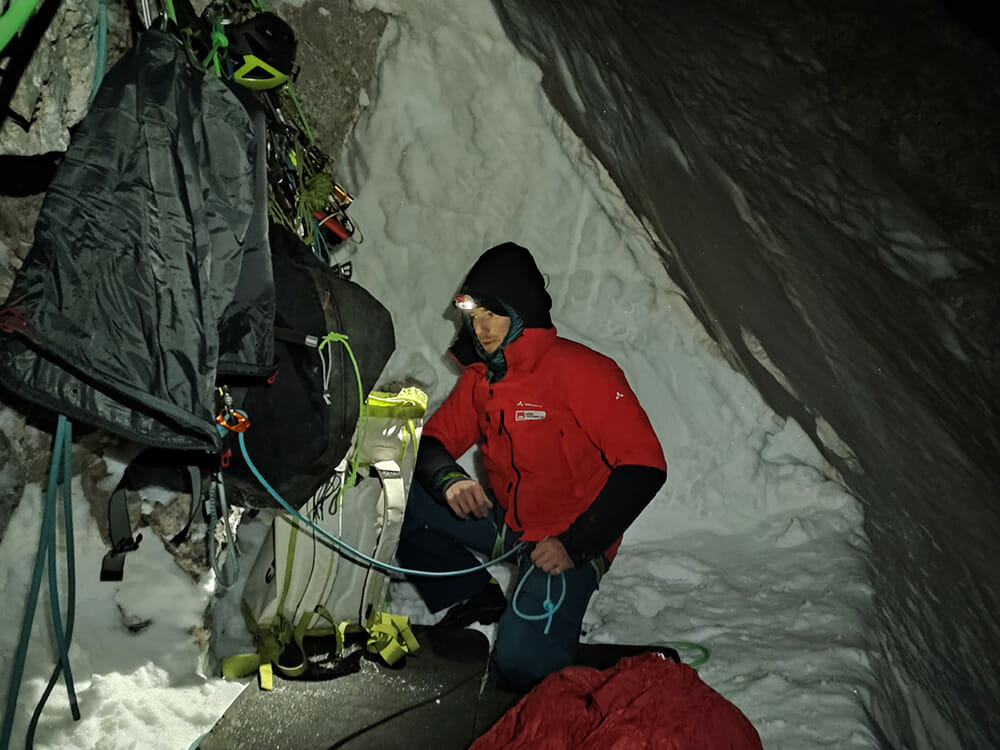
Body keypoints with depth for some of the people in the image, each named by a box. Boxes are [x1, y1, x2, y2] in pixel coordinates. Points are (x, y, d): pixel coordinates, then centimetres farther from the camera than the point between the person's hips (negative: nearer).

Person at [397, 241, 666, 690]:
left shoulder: (583, 371, -20)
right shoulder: (480, 377, 1)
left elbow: (644, 467, -21)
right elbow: (434, 440, 8)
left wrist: (575, 544, -23)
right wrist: (449, 480, -18)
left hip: (568, 541, -6)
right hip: (504, 521, 7)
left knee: (521, 664, -23)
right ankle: (476, 601, 8)